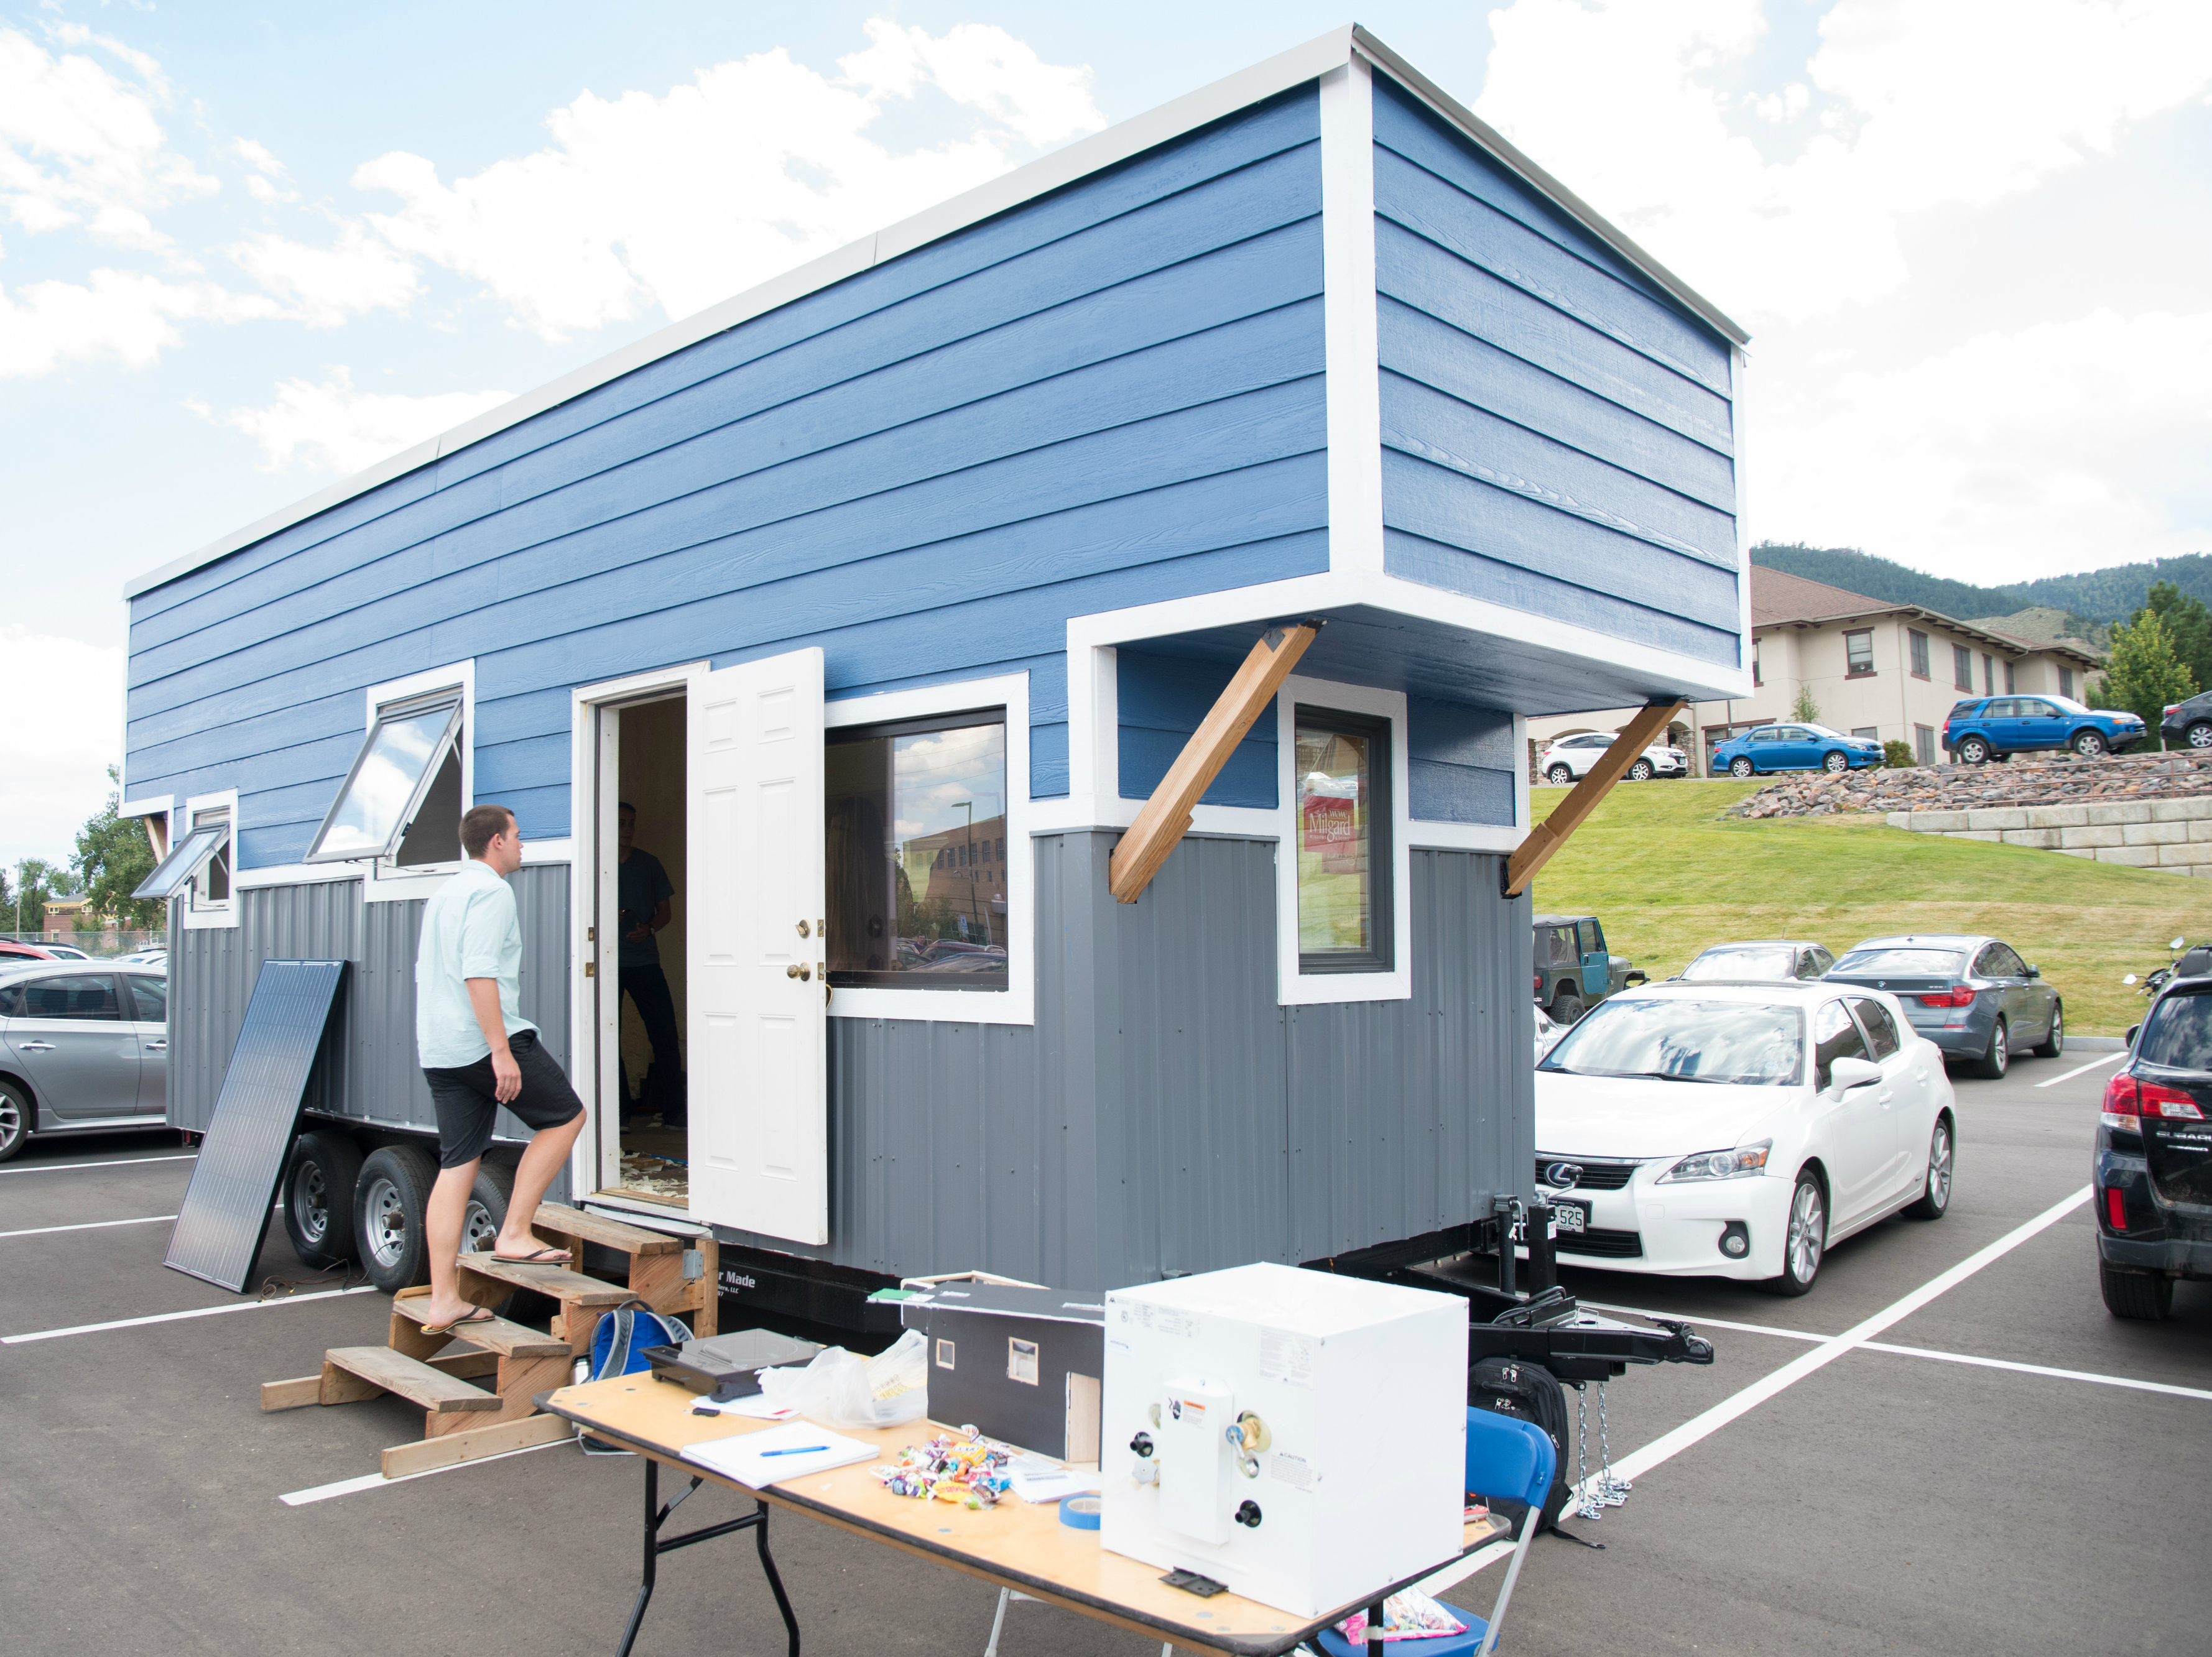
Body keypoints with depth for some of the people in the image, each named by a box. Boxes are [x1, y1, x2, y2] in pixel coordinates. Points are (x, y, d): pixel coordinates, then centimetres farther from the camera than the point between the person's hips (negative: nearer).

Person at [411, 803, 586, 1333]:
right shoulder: (491, 892, -9)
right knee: (565, 1116, 6)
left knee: (456, 1166, 7)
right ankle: (514, 1233, 0)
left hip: (437, 1050, 9)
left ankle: (443, 1301, 7)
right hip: (484, 1038, -9)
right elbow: (479, 974, -20)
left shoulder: (443, 895, 22)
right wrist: (501, 1051, -24)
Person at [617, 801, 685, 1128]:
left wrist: (648, 928, -8)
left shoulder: (649, 864, 10)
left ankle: (672, 1112, 0)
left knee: (665, 1035, -5)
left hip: (644, 961, 1)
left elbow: (665, 909, 12)